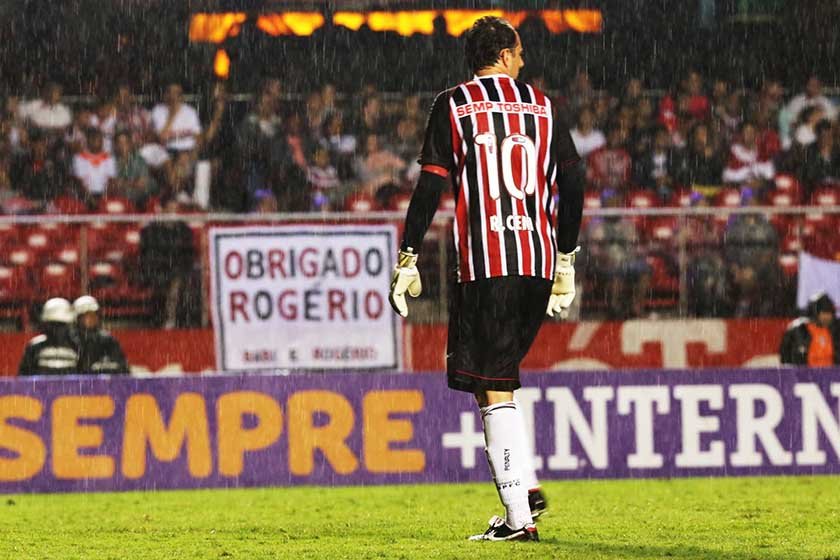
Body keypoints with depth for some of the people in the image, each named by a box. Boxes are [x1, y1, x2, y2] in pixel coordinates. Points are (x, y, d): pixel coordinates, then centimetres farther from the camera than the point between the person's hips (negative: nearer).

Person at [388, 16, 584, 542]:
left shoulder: (453, 105, 3)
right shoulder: (541, 106, 13)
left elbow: (431, 186, -4)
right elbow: (573, 184, 12)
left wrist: (408, 259, -1)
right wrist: (566, 259, 20)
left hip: (485, 263, -4)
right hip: (538, 262, 4)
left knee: (493, 388, -3)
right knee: (500, 375, 21)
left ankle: (519, 516, -9)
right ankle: (527, 486, 11)